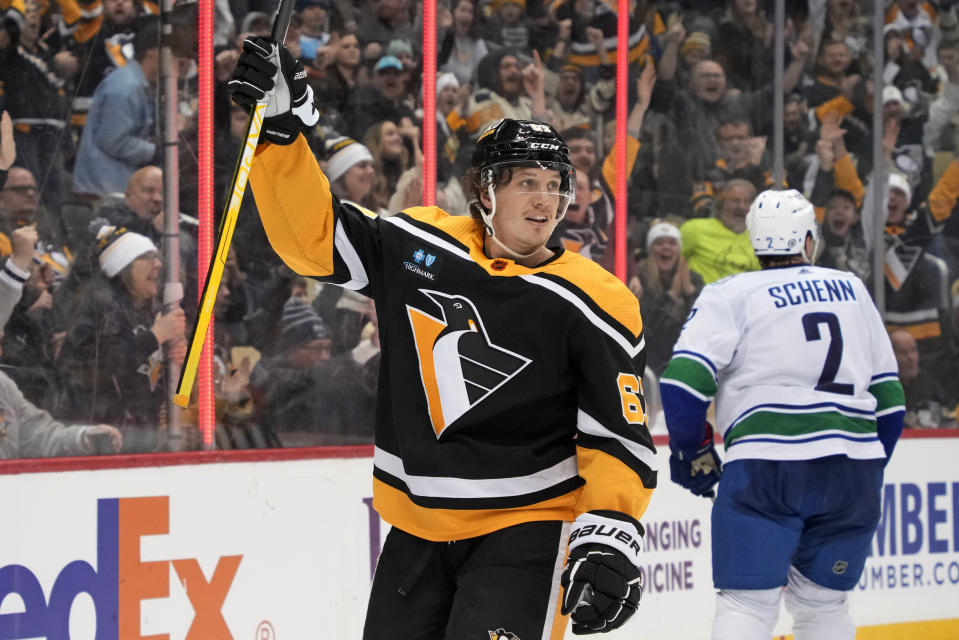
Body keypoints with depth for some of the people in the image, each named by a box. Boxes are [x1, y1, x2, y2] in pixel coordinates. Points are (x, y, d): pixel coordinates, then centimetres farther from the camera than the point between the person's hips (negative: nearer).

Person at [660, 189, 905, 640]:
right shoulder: (852, 290, 17)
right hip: (854, 463, 4)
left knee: (747, 602, -4)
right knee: (822, 602, 17)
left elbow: (683, 382, -8)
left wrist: (692, 452, 7)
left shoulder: (731, 295, 3)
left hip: (768, 466, -4)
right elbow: (889, 396, 20)